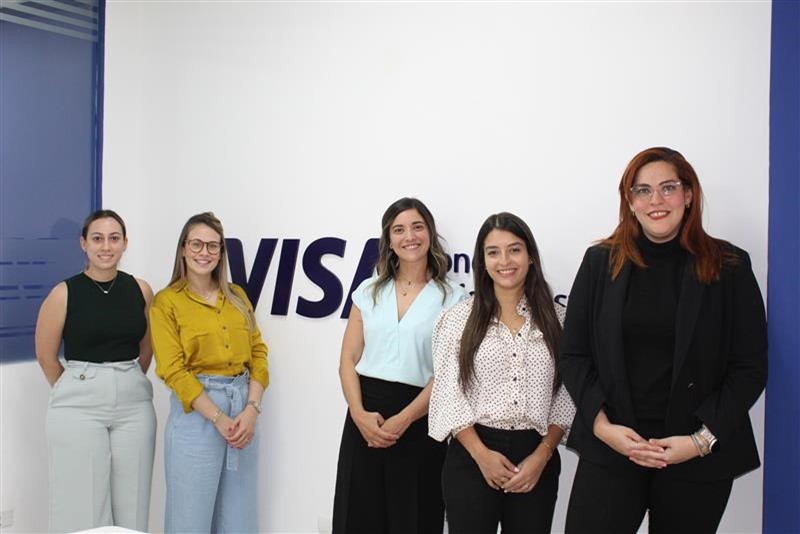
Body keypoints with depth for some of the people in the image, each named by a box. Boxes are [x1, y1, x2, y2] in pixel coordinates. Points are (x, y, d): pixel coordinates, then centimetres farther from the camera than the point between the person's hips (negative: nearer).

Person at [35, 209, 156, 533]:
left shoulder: (141, 290, 2)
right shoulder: (64, 293, -6)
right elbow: (46, 357, 4)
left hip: (134, 404, 3)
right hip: (78, 407, -2)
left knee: (131, 507, 8)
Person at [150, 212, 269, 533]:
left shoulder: (237, 296, 10)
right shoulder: (166, 302, -3)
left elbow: (258, 353, 7)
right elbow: (173, 370, -10)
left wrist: (251, 409, -8)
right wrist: (219, 417, -16)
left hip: (243, 405, 5)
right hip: (196, 411, -4)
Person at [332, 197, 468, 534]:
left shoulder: (452, 298, -1)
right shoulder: (368, 292, 9)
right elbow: (348, 361, 5)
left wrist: (402, 420, -15)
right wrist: (359, 414, -10)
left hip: (418, 423, -3)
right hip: (365, 419, 3)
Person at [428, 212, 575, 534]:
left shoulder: (556, 318, 4)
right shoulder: (458, 319, 0)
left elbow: (566, 397, 3)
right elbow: (448, 396, -3)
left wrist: (541, 456, -8)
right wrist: (482, 454, -12)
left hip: (536, 459, 1)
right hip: (472, 458, -1)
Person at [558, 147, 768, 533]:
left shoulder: (730, 267, -1)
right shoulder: (601, 261, 3)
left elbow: (751, 367, -1)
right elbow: (573, 354, 3)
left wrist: (703, 439, -10)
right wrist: (602, 425, -9)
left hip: (700, 457, 0)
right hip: (609, 449, 1)